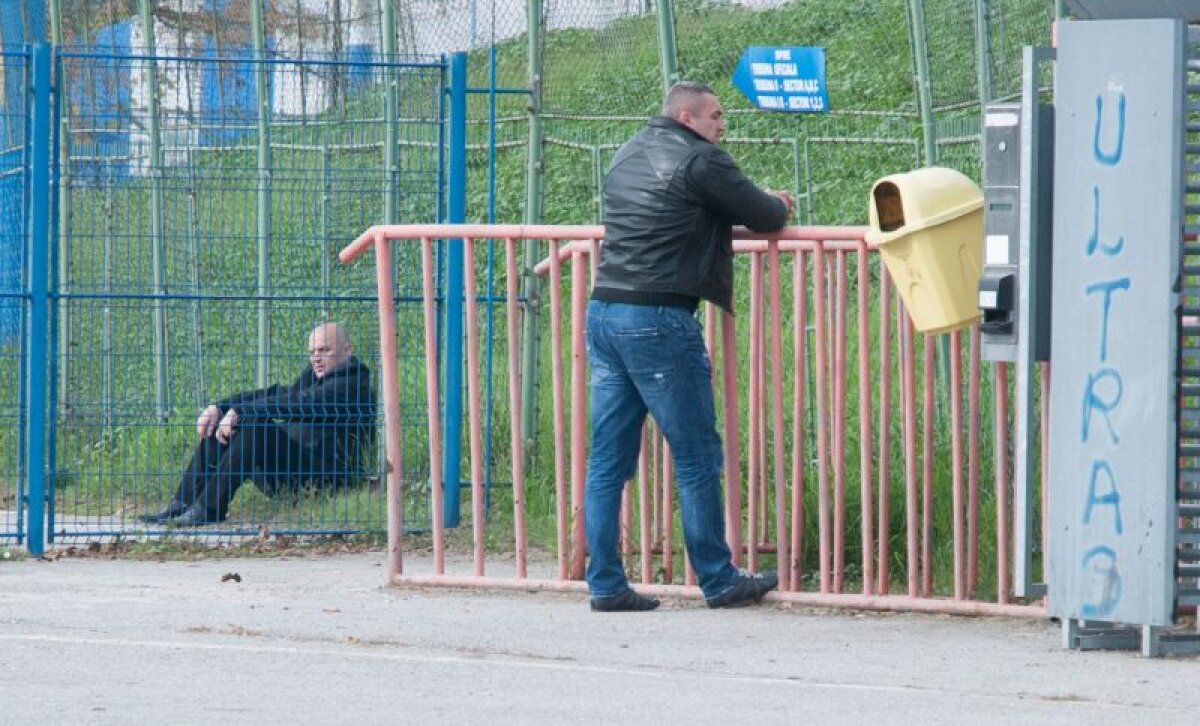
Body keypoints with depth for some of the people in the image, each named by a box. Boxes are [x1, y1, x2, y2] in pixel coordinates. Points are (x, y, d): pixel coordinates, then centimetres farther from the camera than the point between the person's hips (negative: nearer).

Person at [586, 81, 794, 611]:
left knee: (608, 460, 7)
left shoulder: (627, 155, 18)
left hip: (603, 312, 8)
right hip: (659, 319, -8)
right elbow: (767, 217, -3)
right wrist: (776, 207, 22)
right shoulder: (699, 161, -6)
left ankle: (605, 584, 6)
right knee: (697, 457, 2)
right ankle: (718, 581, 7)